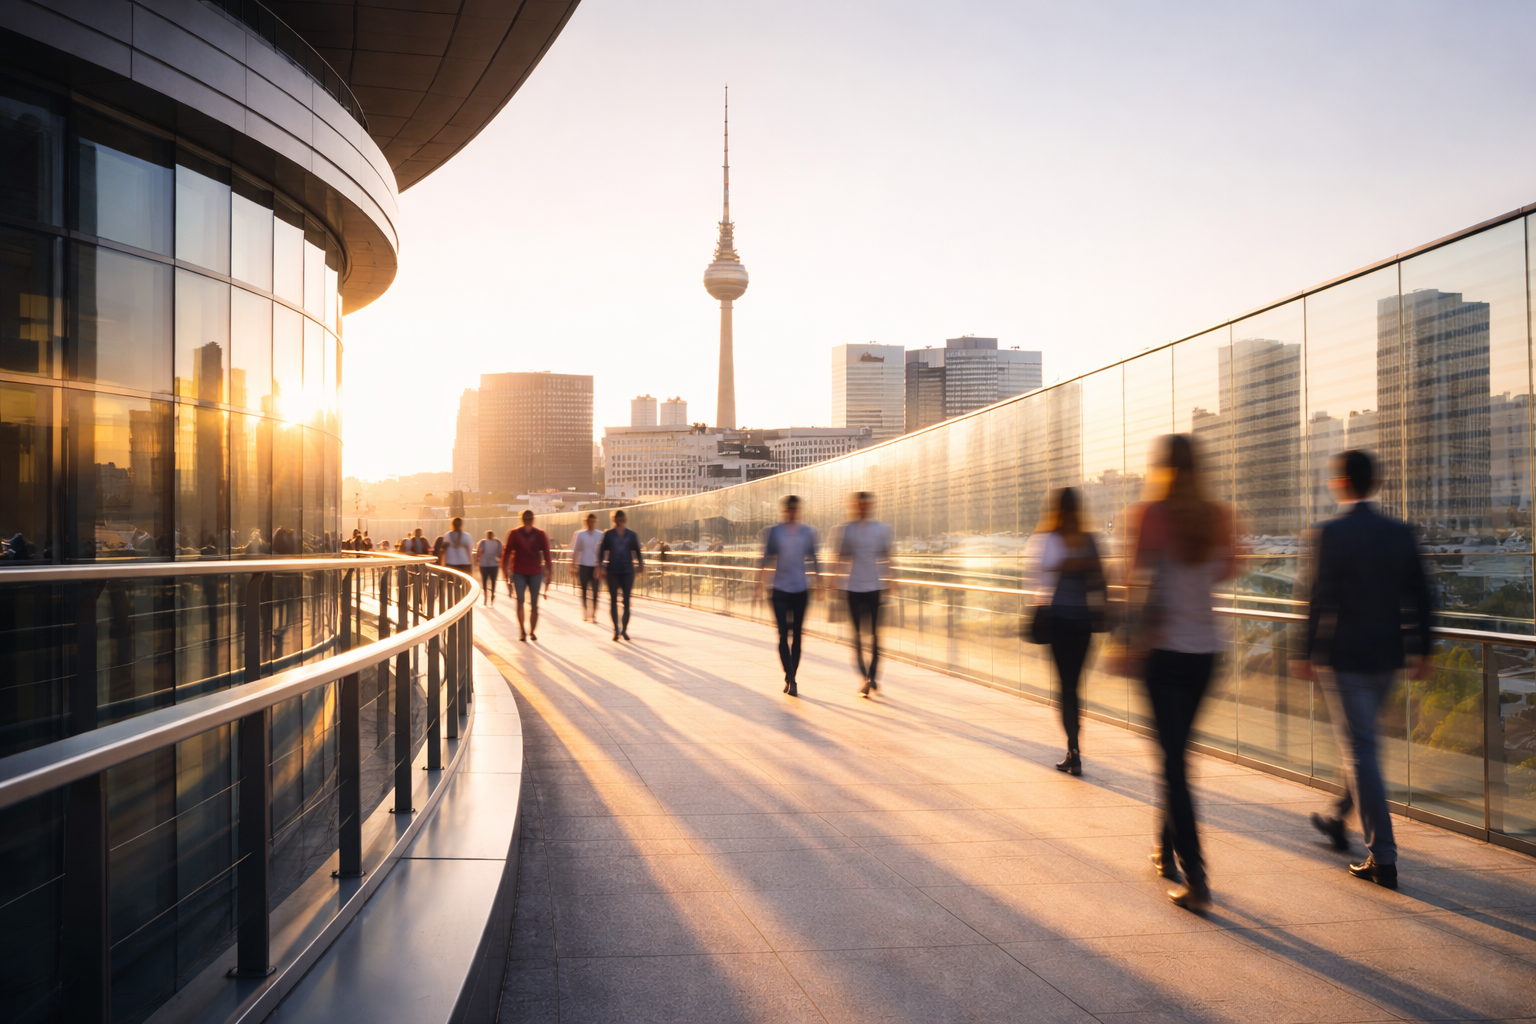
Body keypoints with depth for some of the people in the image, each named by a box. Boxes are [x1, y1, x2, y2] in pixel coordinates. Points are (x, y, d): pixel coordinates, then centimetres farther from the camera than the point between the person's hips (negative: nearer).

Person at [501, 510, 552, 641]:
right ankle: (522, 631, 4)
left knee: (534, 603, 1)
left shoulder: (540, 534, 3)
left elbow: (546, 553, 2)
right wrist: (505, 568, -4)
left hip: (536, 572, 1)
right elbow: (507, 551, 2)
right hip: (519, 572, -1)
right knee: (520, 601, -2)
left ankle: (532, 631, 8)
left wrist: (549, 570, -2)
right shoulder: (514, 534, 1)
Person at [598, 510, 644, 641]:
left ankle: (624, 629, 10)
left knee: (627, 601, 2)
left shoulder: (632, 535, 4)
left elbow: (637, 552, 7)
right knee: (613, 600, 1)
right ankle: (616, 630, 5)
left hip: (628, 572, 1)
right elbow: (602, 552, 2)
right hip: (612, 571, -1)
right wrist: (601, 568, -5)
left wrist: (641, 566, -1)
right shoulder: (609, 535, 2)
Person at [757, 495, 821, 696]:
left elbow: (814, 559, 10)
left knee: (797, 635, 7)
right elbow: (765, 557, 3)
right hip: (780, 589, -2)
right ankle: (790, 679, -8)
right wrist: (759, 582, -1)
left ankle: (790, 679, 18)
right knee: (783, 635, -8)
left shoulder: (808, 532, 4)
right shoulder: (774, 531, 0)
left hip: (801, 589, 2)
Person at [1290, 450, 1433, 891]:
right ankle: (1339, 820, 40)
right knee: (1360, 743, 22)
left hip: (1343, 658, -6)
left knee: (1360, 751, -1)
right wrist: (1422, 652, 14)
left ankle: (1382, 858, -1)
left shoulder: (1328, 534, -15)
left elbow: (1318, 600, -16)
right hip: (1387, 656, 6)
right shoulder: (1401, 532, 3)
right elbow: (1418, 597, 6)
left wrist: (1306, 655, -5)